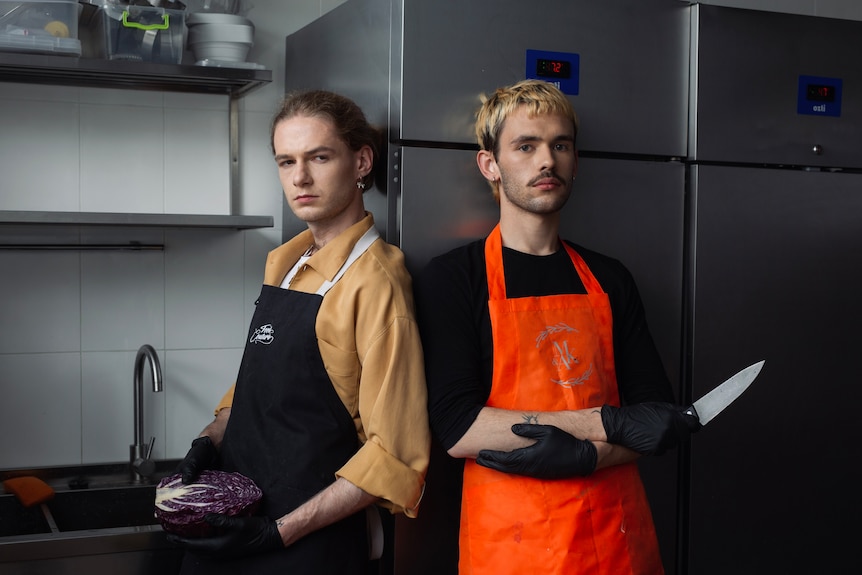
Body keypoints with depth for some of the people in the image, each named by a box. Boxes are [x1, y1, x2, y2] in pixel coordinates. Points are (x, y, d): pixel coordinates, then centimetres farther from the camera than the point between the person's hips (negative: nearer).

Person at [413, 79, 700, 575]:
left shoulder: (609, 279, 7)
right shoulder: (452, 278, -6)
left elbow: (660, 417, 4)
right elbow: (457, 429, -17)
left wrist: (585, 456, -16)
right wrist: (609, 423, -17)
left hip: (619, 533, 4)